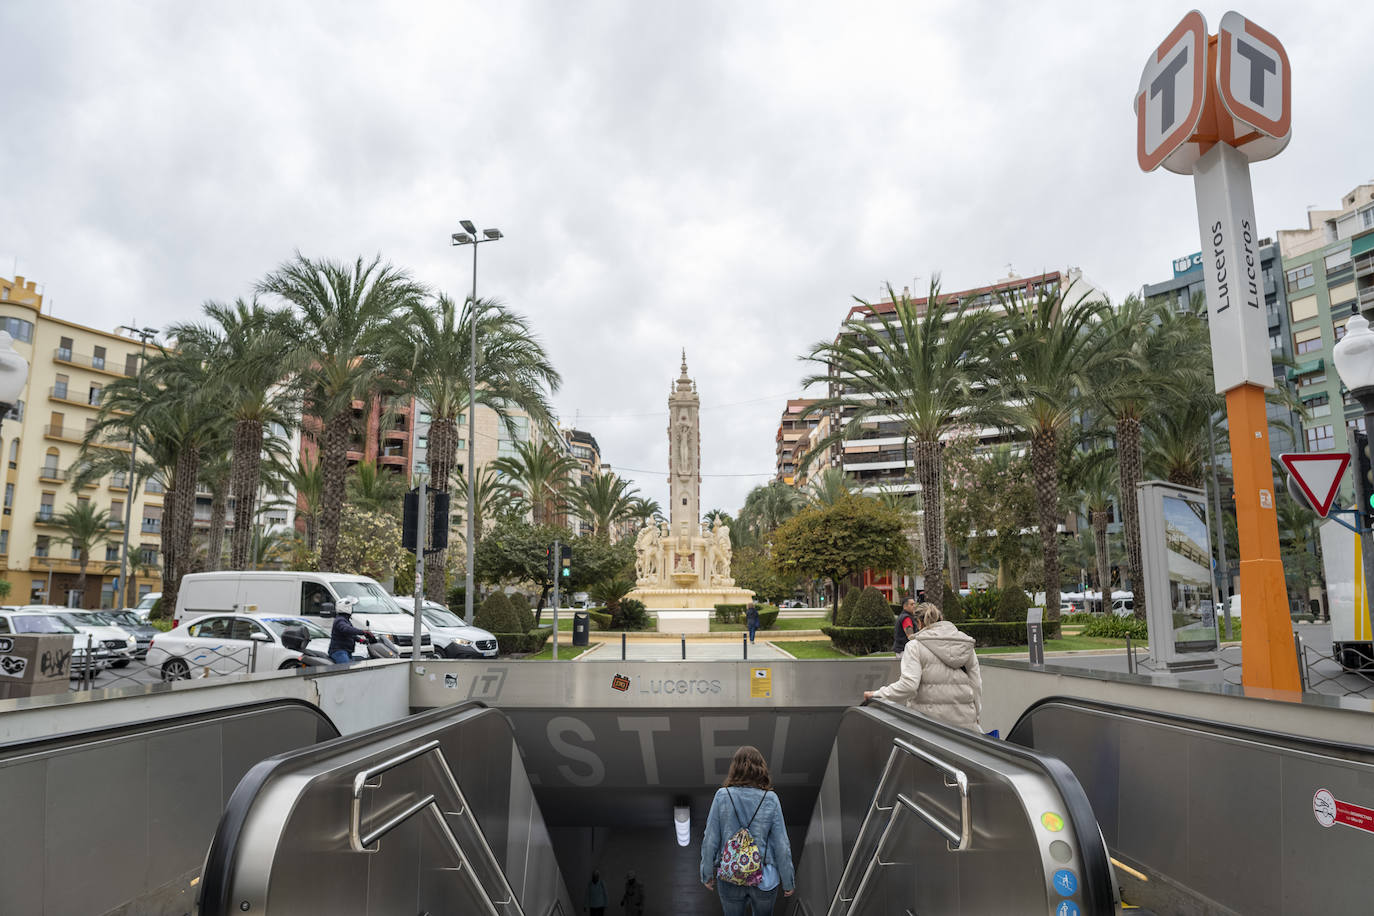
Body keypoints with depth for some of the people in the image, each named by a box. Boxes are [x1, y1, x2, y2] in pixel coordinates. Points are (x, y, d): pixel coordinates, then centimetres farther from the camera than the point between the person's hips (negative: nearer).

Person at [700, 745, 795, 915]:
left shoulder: (722, 796, -12)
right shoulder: (770, 799, -12)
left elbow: (710, 840, -7)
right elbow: (781, 845, -8)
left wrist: (707, 874, 6)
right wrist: (788, 882, 4)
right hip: (764, 879, 1)